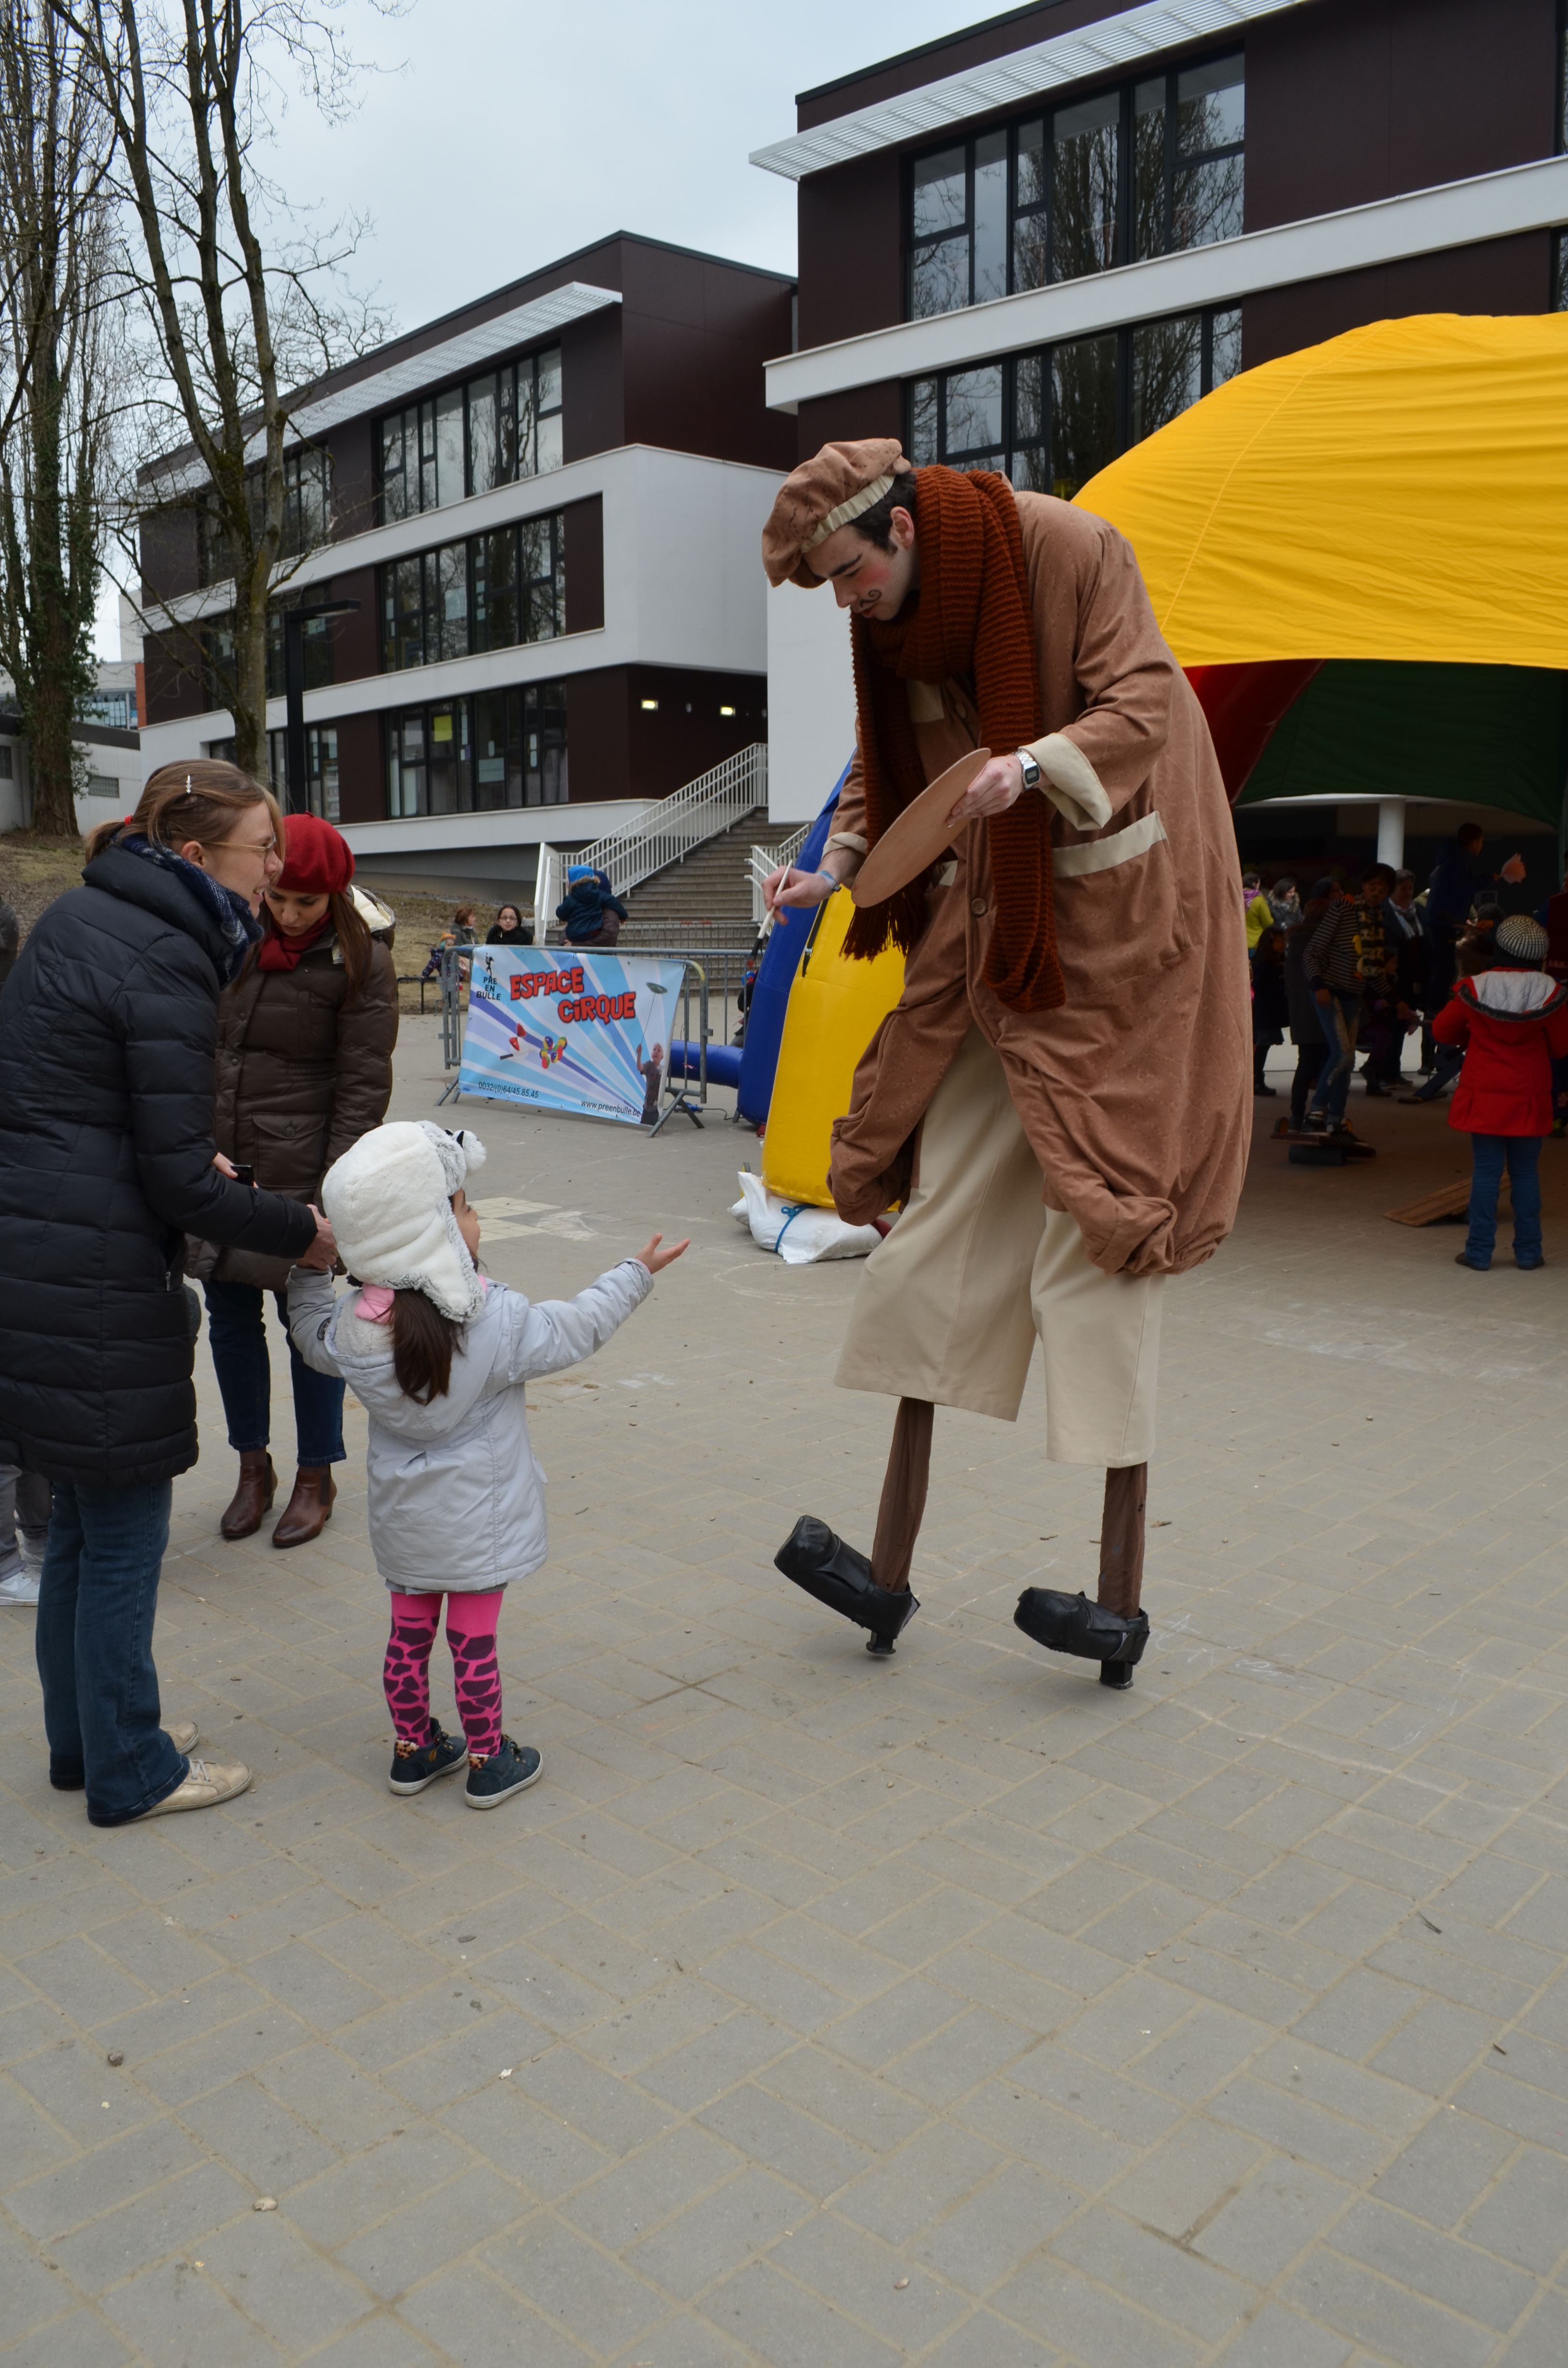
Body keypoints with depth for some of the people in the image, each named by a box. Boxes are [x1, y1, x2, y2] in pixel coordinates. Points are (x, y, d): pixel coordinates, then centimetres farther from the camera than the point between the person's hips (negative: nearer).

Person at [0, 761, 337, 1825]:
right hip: (95, 1287, -9)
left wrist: (189, 1157, 16)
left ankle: (85, 1737, 36)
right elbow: (181, 1186, -18)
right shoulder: (165, 964, -17)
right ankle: (130, 1773, 22)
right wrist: (302, 1232, -5)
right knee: (124, 1534, 5)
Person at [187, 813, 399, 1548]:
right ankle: (253, 1467, 29)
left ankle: (316, 1478, 22)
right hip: (217, 1163, 5)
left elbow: (362, 1087, -11)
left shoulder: (359, 959, -10)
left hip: (301, 1171, -5)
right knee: (230, 1316, 11)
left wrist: (332, 1197, -15)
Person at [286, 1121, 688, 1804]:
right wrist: (636, 1274, 2)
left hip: (402, 1519, 4)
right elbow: (577, 1328, -10)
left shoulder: (350, 1326, -12)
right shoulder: (498, 1322, -24)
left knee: (409, 1633, 18)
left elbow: (310, 1335, 10)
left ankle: (413, 1749, 35)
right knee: (474, 1640, 9)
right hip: (479, 1521, -4)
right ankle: (488, 1761, 25)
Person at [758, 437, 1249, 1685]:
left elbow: (1140, 704, -16)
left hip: (1116, 917, -6)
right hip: (992, 925, 7)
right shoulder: (897, 622, 6)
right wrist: (831, 868, -6)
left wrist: (1033, 762, -34)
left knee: (1098, 1219, -8)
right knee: (946, 1221, 3)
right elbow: (884, 771, 12)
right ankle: (890, 1563, 11)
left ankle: (1122, 1593, 1)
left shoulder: (1071, 550, -12)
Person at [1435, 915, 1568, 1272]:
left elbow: (1442, 1030, 3)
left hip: (1483, 1096, 0)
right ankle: (1528, 1251, 15)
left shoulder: (1474, 989, -10)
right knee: (1526, 1173, 10)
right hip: (1529, 1099, 1)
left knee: (1486, 1172, 4)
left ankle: (1479, 1252, 5)